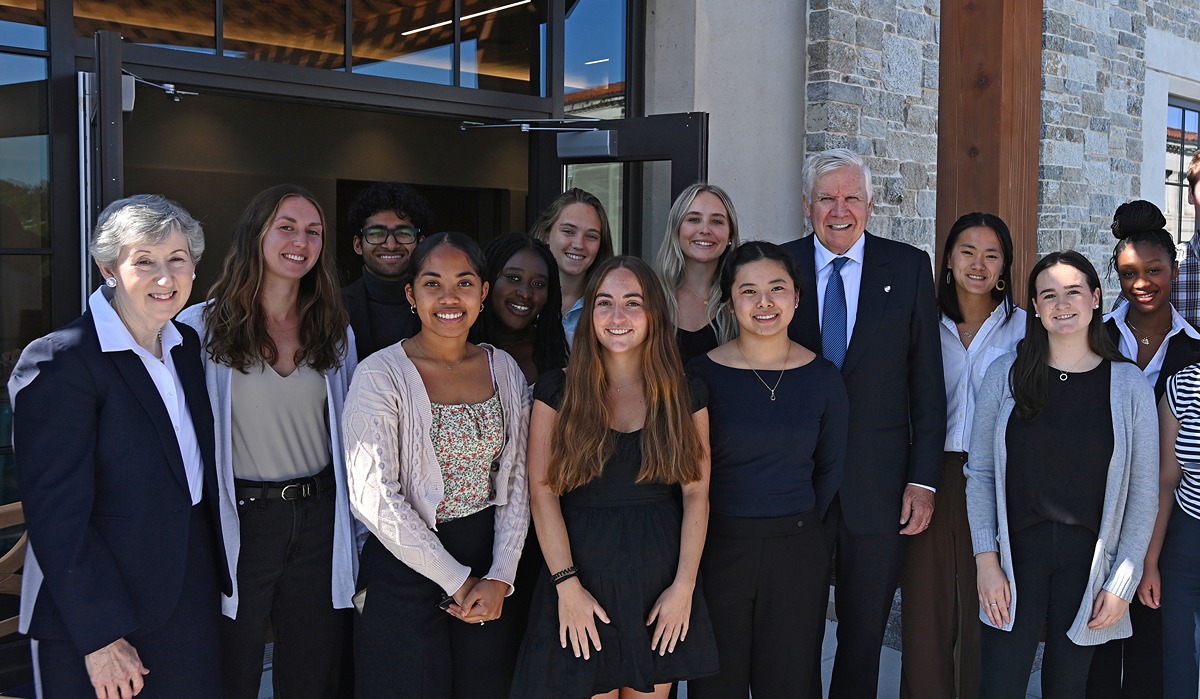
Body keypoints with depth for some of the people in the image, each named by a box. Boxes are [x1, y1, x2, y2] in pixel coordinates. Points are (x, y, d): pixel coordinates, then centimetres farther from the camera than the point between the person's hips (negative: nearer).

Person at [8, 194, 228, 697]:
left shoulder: (188, 346, 6)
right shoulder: (59, 362, -16)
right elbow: (57, 514, -18)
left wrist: (218, 576, 10)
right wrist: (101, 637, -18)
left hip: (193, 598, 7)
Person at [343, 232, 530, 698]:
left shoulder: (504, 370, 4)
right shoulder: (382, 374, -11)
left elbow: (516, 484, 4)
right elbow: (374, 497, -16)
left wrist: (500, 577, -7)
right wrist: (456, 580, -13)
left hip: (490, 572, 4)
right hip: (405, 570, -4)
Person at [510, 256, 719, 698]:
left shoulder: (685, 395, 3)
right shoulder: (557, 391, -1)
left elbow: (696, 493, 0)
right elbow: (542, 492, -6)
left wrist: (685, 584, -7)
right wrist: (567, 585, -11)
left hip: (660, 576, 2)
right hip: (584, 571, -1)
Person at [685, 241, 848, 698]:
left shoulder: (822, 377, 0)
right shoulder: (701, 375, -8)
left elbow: (830, 467, 11)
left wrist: (797, 523, 13)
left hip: (797, 553, 2)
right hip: (717, 550, -2)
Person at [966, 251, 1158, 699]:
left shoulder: (1128, 384, -1)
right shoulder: (1006, 374, 0)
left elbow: (1143, 493, 1)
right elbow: (980, 472, 1)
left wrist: (1123, 581, -3)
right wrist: (986, 560, -5)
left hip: (1087, 561, 0)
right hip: (1016, 554, 0)